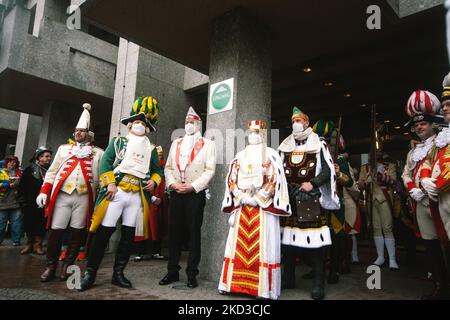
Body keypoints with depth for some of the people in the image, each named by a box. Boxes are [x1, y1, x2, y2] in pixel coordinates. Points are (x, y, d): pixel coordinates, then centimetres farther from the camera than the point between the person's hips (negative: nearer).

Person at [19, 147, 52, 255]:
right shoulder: (30, 169, 4)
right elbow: (23, 186, 1)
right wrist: (23, 199, -5)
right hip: (30, 203, 0)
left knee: (42, 224, 1)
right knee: (29, 223, 7)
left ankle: (37, 245, 13)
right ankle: (29, 244, 23)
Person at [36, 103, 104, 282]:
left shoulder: (98, 153, 11)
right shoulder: (63, 148, 17)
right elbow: (52, 172, 14)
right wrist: (44, 191, 5)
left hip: (84, 197, -1)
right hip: (62, 194, 1)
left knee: (77, 232, 2)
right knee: (56, 231, 1)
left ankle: (67, 266, 17)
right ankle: (50, 267, 16)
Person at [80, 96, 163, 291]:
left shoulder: (151, 149, 18)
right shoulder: (118, 142, 11)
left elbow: (157, 170, 22)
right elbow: (105, 163, 2)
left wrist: (153, 181, 1)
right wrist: (110, 183, -11)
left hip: (138, 196, 3)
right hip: (116, 192, -3)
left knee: (129, 235, 5)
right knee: (104, 231, -4)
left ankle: (118, 273, 17)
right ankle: (90, 272, 8)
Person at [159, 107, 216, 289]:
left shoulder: (208, 144, 4)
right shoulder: (176, 143, 17)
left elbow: (210, 170, -5)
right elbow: (168, 167, 14)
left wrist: (192, 186, -14)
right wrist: (172, 183, -5)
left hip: (195, 194, -4)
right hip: (176, 193, 4)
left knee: (194, 233, 2)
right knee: (174, 232, 8)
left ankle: (192, 274, 12)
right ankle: (172, 271, 20)